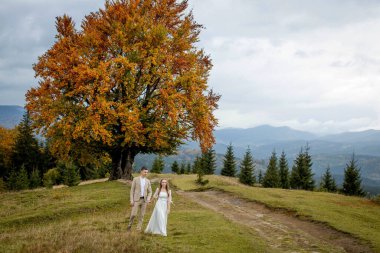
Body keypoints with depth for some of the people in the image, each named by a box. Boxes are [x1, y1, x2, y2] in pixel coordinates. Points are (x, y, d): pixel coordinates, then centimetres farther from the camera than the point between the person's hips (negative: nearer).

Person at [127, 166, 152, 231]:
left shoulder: (148, 181, 7)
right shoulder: (135, 179, -3)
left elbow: (150, 192, 10)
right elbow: (132, 190, -3)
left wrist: (148, 199, -10)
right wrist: (131, 200, -10)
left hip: (144, 200, 3)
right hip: (136, 200, -3)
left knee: (142, 215, 1)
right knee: (133, 214, -8)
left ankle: (139, 228, 9)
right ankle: (130, 225, 18)